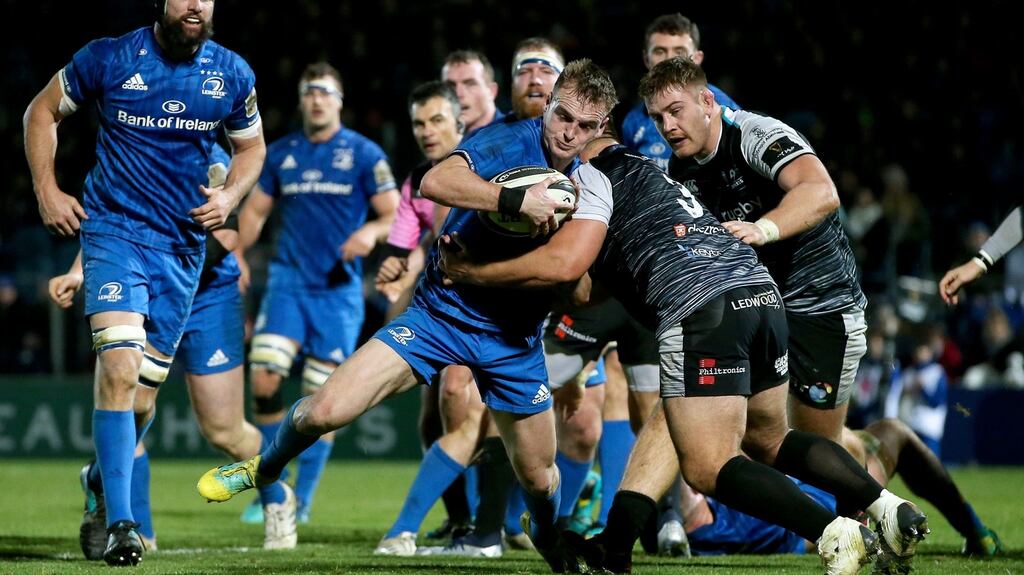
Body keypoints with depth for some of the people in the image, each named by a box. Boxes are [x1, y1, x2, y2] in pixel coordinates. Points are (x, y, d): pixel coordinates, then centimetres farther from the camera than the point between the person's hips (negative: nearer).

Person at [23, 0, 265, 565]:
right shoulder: (109, 58, -7)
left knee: (142, 395, 9)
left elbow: (251, 147, 17)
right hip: (114, 230, -4)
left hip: (183, 246, 4)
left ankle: (101, 484, 38)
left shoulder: (232, 74, 2)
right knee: (120, 368, -21)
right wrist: (46, 191, -2)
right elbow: (41, 112, 7)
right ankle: (119, 524, -21)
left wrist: (230, 195, -2)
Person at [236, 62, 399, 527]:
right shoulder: (280, 154, 9)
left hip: (338, 289, -2)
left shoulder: (364, 153, 0)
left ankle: (302, 499, 11)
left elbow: (393, 215, 0)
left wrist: (371, 232, -21)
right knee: (264, 378, -13)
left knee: (322, 396, -1)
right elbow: (254, 211, 17)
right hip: (288, 280, 2)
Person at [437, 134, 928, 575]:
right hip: (762, 293, 9)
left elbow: (564, 263, -7)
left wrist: (469, 273, 2)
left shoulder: (593, 175, 6)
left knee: (707, 468, -6)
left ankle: (836, 535, -20)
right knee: (768, 439, 22)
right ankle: (888, 506, 8)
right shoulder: (641, 164, 33)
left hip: (702, 310, -9)